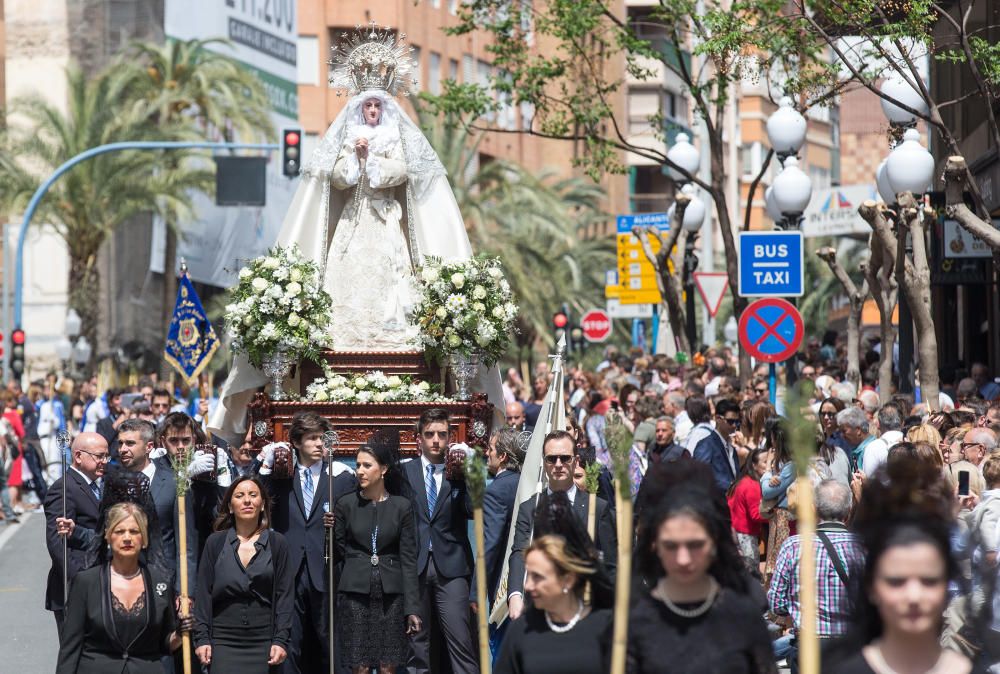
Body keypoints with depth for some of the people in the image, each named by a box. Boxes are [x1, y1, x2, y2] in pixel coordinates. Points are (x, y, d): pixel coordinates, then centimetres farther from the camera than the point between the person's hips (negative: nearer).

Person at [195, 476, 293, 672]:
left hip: (264, 643, 0)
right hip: (223, 641, 0)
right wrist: (201, 638, -2)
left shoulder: (278, 544, 6)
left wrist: (281, 640, -5)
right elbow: (203, 594, 6)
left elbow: (284, 595, 3)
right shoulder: (215, 542, 7)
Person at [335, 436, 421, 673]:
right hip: (356, 591, 0)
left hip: (390, 593, 0)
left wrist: (412, 608, -1)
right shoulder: (346, 504, 5)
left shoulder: (401, 507, 3)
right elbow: (339, 552, 9)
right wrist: (330, 530, -11)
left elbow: (408, 560, 3)